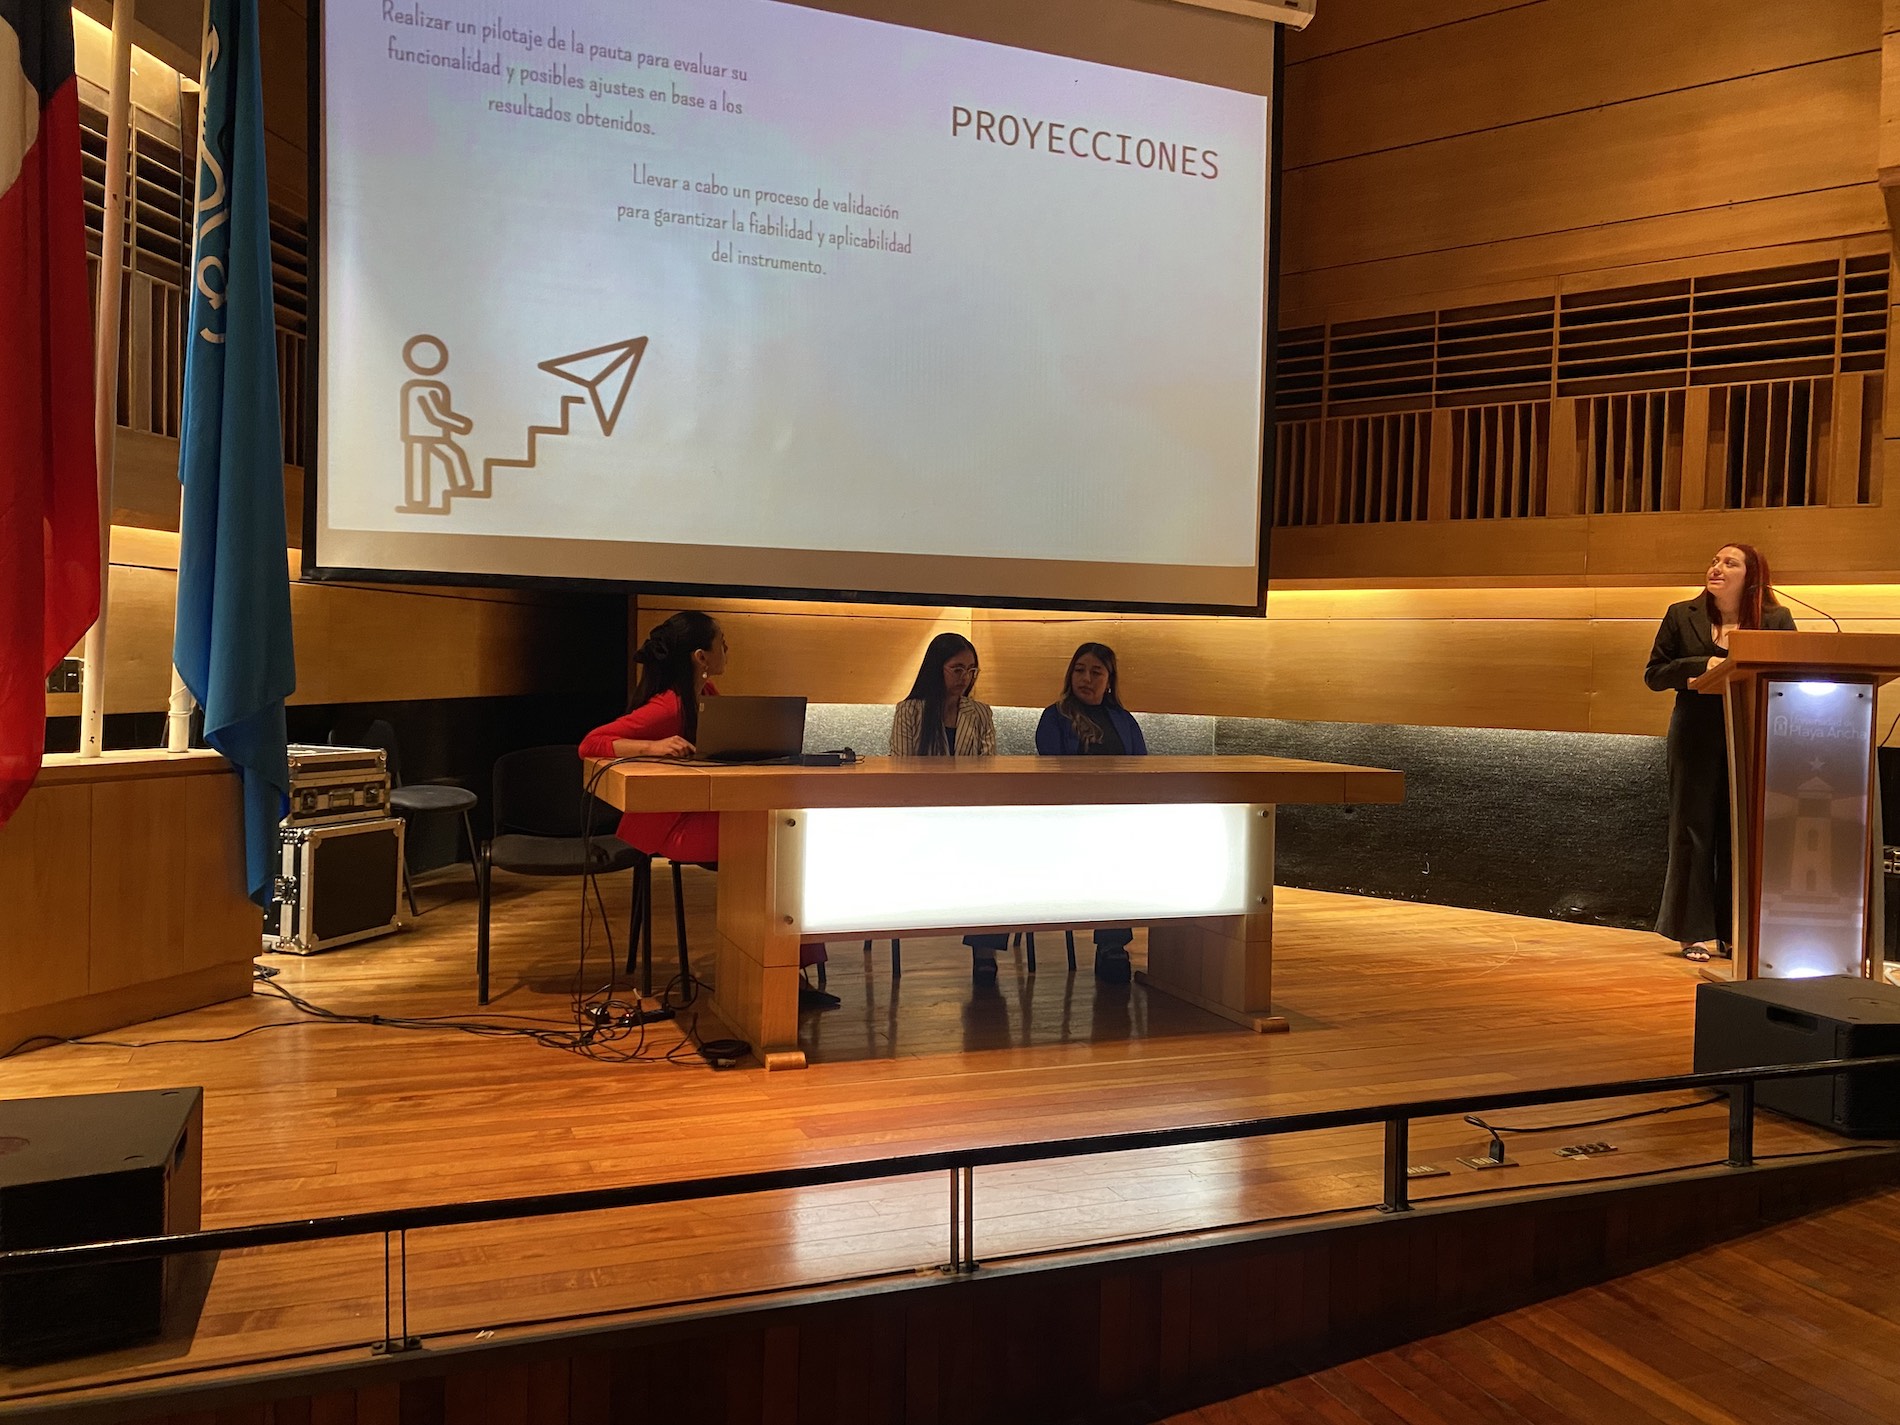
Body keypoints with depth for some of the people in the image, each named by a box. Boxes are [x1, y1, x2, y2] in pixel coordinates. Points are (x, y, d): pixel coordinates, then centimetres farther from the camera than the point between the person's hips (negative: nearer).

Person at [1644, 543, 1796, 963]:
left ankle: (1738, 932, 12)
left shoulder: (1777, 620, 5)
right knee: (1694, 832, 2)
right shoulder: (1682, 616, 7)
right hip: (1697, 740, 0)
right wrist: (1702, 665, -11)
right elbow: (1654, 674, 4)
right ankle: (1697, 933, 9)